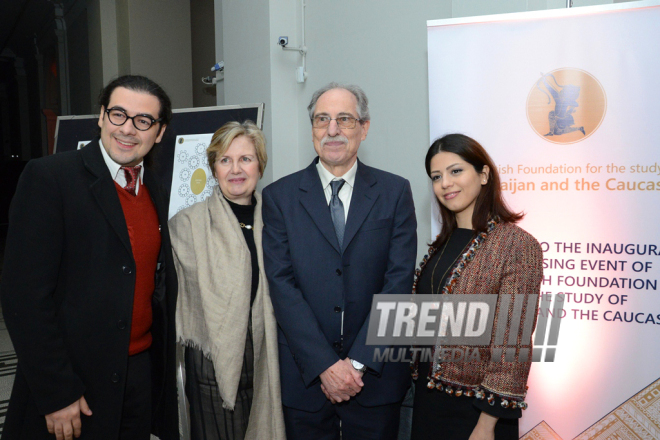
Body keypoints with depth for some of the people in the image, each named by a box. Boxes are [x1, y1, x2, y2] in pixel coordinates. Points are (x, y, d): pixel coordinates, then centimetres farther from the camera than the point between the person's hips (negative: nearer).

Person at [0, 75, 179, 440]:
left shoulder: (157, 190, 7)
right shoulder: (48, 177, -12)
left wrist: (164, 366, 9)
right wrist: (56, 393, -16)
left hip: (143, 376, 6)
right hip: (75, 380, -5)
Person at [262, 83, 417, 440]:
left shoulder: (395, 192, 1)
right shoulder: (279, 196, 0)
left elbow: (399, 281, -6)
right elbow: (282, 285, -7)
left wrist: (358, 362, -12)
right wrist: (325, 365, -13)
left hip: (375, 374, 0)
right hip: (304, 376, 0)